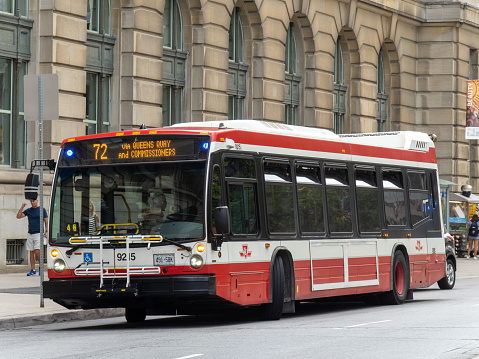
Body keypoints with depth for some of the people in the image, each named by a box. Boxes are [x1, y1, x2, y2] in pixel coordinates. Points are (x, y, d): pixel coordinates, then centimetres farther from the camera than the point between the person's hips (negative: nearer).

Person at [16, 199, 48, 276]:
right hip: (30, 234, 4)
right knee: (31, 252, 4)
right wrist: (22, 207, -6)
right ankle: (32, 270, 7)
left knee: (37, 251, -15)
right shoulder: (28, 211, 11)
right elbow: (18, 216, 5)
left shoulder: (42, 210, 2)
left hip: (38, 234, -4)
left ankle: (41, 266, 4)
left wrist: (46, 231, -7)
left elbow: (46, 221, 3)